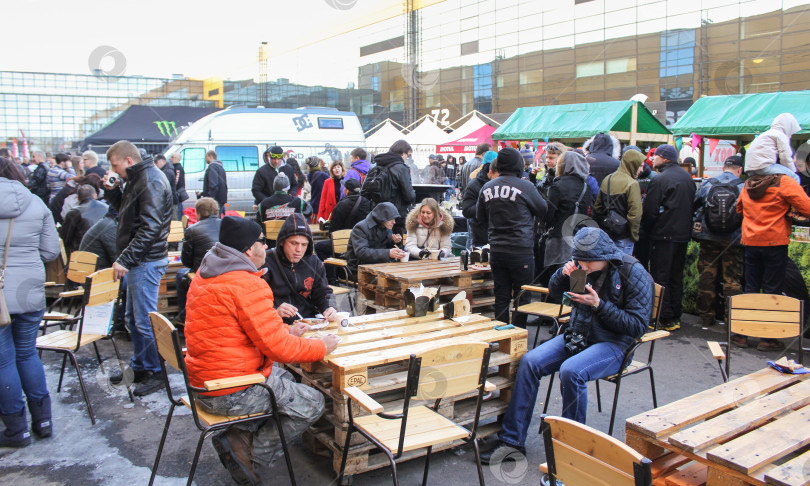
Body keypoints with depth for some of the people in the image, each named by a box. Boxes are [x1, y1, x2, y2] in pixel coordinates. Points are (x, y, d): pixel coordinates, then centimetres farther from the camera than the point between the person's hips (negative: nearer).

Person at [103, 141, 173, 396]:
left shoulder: (151, 181, -17)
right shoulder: (138, 179, 14)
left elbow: (150, 228, -24)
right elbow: (128, 211, 24)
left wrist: (125, 259, -24)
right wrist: (112, 191, 8)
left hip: (147, 262, -11)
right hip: (138, 261, 11)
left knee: (145, 320, -3)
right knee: (133, 317, 19)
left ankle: (156, 373, 11)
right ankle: (140, 366, 33)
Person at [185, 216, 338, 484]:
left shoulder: (207, 272, 7)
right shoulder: (247, 285, -23)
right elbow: (279, 348, -22)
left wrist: (287, 330, 13)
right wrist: (323, 346, -7)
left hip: (203, 381, 10)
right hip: (231, 394, -9)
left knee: (285, 378, 27)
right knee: (313, 403, 3)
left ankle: (240, 435, 12)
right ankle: (249, 451, 3)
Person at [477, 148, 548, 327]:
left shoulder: (486, 187, 3)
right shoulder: (525, 186, -12)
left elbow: (480, 217, 16)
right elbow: (544, 211, 2)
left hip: (496, 250, 5)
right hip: (521, 250, -5)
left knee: (501, 297, 13)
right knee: (522, 297, 6)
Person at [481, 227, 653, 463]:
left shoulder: (634, 274, -12)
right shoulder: (583, 265, 2)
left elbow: (638, 326, -14)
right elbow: (554, 291, 17)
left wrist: (599, 305, -21)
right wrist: (564, 273, -6)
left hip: (613, 344, -6)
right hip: (577, 335, 6)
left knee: (571, 370, -34)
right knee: (530, 361, -15)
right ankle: (512, 440, -8)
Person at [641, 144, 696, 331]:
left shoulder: (660, 179, -15)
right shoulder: (687, 177, 10)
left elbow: (650, 210, -15)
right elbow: (692, 205, 17)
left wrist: (646, 229, 1)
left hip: (664, 235, -8)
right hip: (683, 234, 8)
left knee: (660, 277, 0)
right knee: (676, 277, 14)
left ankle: (665, 319, 1)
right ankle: (675, 317, 21)